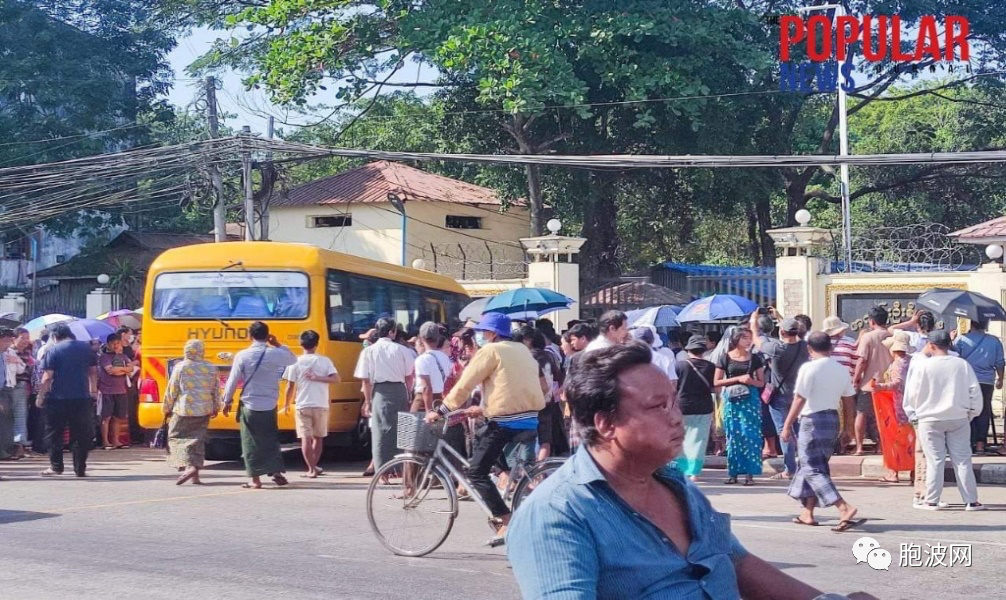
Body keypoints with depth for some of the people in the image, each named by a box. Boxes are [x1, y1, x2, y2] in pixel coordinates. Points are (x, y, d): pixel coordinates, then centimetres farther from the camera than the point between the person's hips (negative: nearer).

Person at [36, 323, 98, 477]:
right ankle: (80, 469, 8)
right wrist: (93, 391, 22)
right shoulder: (86, 348, 7)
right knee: (81, 434, 8)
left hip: (58, 399, -3)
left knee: (54, 434, 10)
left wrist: (40, 397, -2)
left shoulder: (53, 350, -5)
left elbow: (47, 377, -9)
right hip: (82, 398, 3)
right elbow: (93, 372, 12)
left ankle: (56, 466, 7)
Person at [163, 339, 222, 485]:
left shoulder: (180, 367, -7)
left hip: (183, 410, -4)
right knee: (198, 439, 10)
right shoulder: (211, 368, 3)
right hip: (204, 411, 4)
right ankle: (195, 474, 6)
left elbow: (171, 390, -3)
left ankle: (188, 466, -19)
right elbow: (216, 390, 12)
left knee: (177, 436, 3)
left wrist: (167, 408, 9)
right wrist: (216, 407, 26)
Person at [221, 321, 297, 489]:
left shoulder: (243, 355, -9)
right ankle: (277, 473, 15)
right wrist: (278, 345, 17)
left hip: (249, 405, -2)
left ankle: (255, 479, 2)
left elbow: (233, 381, -5)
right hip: (270, 406, 2)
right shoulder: (276, 354, -3)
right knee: (271, 440, 17)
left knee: (251, 442, 5)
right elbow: (294, 359, 19)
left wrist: (227, 401, 6)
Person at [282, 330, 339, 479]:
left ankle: (311, 469, -9)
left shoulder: (296, 362, -2)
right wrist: (318, 378, -7)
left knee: (306, 438, -1)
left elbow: (290, 386, -3)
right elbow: (336, 379, -10)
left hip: (303, 405, -2)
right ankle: (314, 466, 26)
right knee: (318, 437, 17)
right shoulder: (324, 361, 0)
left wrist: (287, 404, 9)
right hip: (321, 405, 2)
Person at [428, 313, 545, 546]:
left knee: (476, 472, -2)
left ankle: (506, 522, -12)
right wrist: (484, 408, 29)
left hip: (506, 422, -8)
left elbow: (464, 385, -5)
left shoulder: (490, 351, -4)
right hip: (530, 420, 8)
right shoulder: (521, 350, 18)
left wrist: (440, 411, 2)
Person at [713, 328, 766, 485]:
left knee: (750, 435, -6)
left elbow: (761, 383, 10)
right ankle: (733, 472, 7)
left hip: (750, 399, 1)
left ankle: (750, 473, -3)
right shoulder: (726, 358, 2)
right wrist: (738, 379, -10)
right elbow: (716, 382, 0)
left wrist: (750, 380, -12)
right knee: (733, 435, 0)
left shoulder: (754, 359, 7)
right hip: (732, 400, -1)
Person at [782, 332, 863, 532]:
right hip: (832, 419, 7)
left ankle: (844, 508, -22)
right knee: (812, 465, 19)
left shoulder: (809, 368, -12)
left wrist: (787, 425, -10)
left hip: (812, 420, -7)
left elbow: (800, 399, -15)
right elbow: (849, 401, 10)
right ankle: (808, 513, 20)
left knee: (813, 469, -6)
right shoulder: (842, 370, 7)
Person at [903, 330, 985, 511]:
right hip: (958, 419, 2)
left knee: (935, 460, 3)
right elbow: (975, 391, 0)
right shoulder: (962, 365, -3)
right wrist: (973, 413, 13)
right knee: (962, 460, 6)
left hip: (930, 420, -2)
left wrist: (912, 415, 11)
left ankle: (931, 501, 5)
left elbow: (912, 393, -3)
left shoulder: (923, 366, -9)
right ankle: (971, 501, 7)